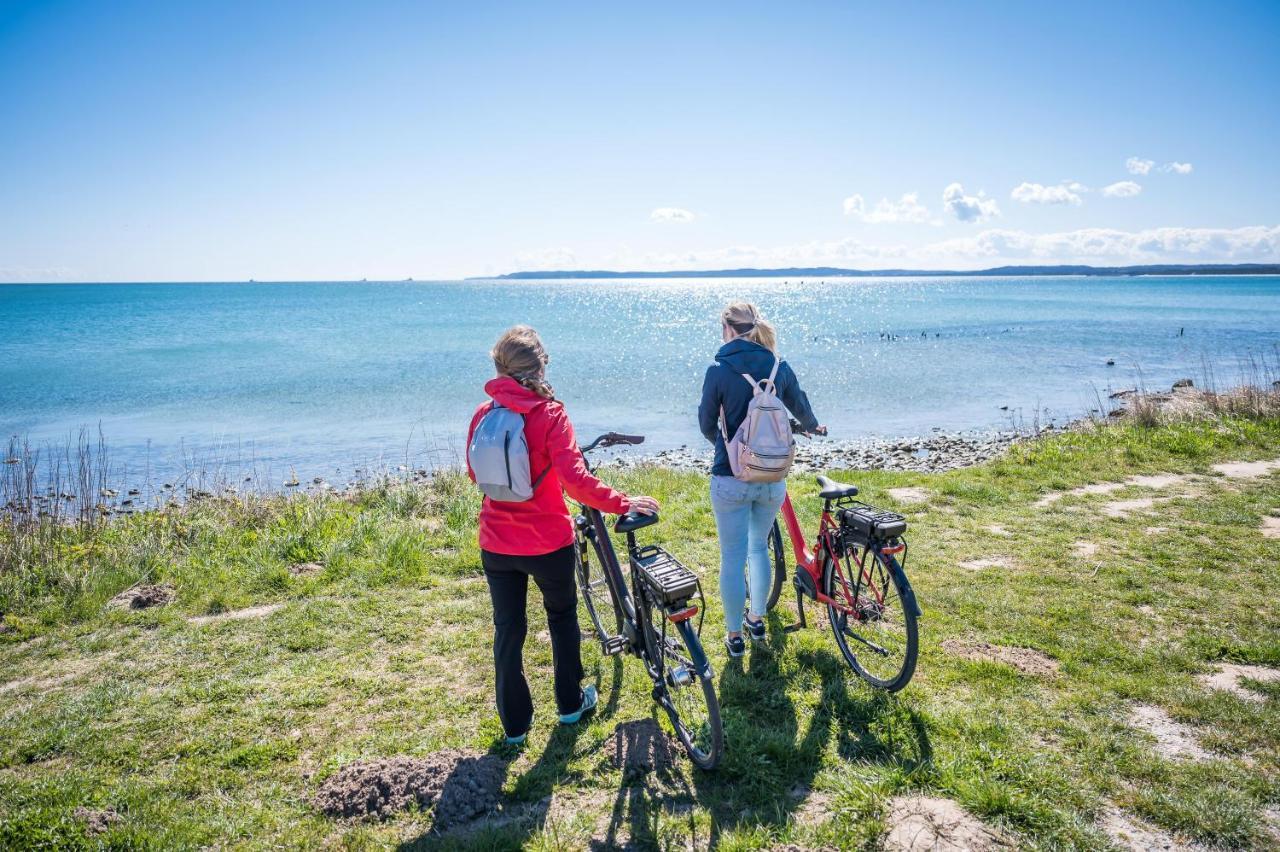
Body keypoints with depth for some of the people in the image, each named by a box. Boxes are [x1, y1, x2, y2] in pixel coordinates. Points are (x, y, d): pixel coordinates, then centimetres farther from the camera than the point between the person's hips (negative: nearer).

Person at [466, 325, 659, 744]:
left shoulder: (483, 414, -3)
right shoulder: (550, 414, -16)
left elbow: (475, 473, 10)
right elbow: (575, 480, -24)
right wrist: (622, 503, -16)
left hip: (496, 544, 3)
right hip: (547, 542, -3)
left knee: (508, 629, 14)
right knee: (562, 615, 21)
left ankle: (515, 724, 24)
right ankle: (570, 702, 35)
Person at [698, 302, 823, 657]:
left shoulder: (719, 370, -10)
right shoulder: (779, 367, 0)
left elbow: (707, 424, 1)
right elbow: (800, 406, 17)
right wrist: (813, 426, 40)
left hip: (731, 478, -4)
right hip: (772, 478, 4)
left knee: (733, 558, 8)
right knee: (759, 547, 23)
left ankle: (735, 635, 19)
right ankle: (757, 619, 36)